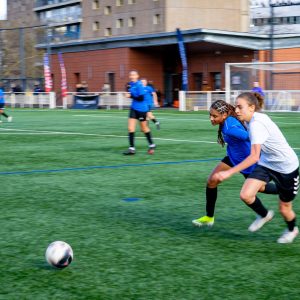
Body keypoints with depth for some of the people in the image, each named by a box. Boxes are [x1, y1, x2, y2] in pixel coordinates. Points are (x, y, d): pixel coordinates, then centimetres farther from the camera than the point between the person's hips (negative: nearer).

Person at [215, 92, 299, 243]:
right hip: (266, 163, 7)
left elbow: (254, 156, -41)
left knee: (284, 208, 10)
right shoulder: (256, 119, -4)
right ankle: (264, 215, 16)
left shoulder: (256, 125, -31)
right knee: (246, 195, -13)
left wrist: (229, 172, -44)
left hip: (286, 167, -7)